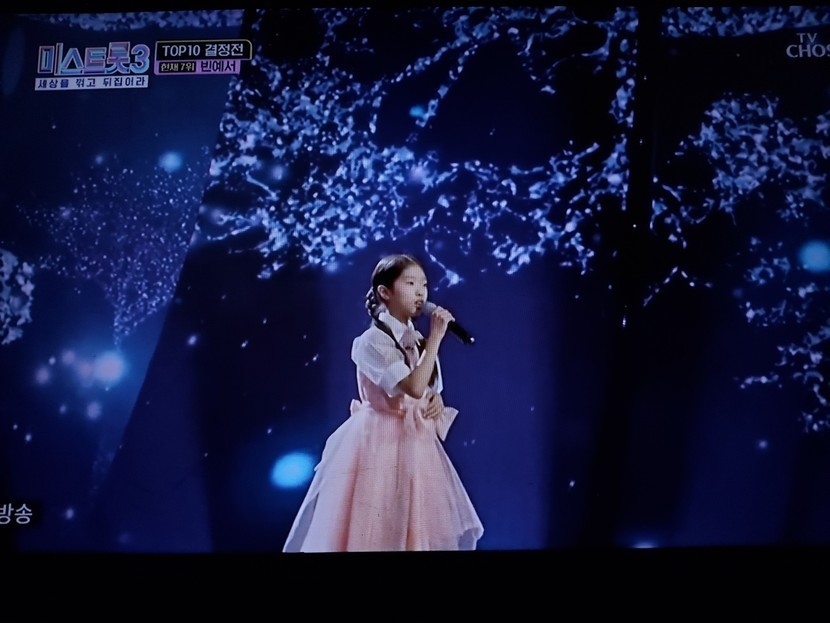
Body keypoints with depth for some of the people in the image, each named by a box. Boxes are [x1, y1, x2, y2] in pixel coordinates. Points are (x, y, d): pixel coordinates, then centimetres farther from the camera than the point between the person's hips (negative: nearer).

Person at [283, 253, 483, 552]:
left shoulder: (419, 342, 8)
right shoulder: (371, 342, -15)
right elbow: (413, 388, -25)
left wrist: (436, 405, -4)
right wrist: (435, 338, -21)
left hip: (416, 445, 7)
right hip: (381, 443, -7)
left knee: (415, 529, 10)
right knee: (376, 532, -4)